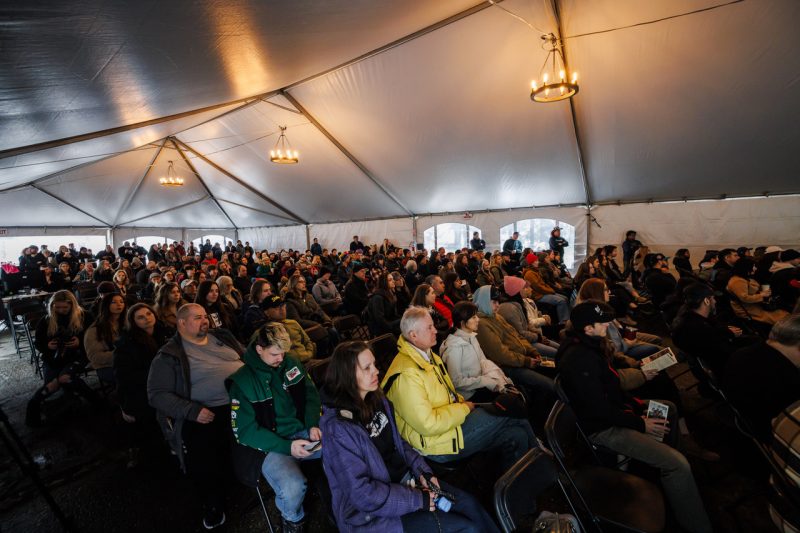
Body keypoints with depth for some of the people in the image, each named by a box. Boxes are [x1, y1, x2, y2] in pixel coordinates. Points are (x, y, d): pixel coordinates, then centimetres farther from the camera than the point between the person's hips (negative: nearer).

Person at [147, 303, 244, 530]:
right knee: (204, 467, -14)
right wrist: (192, 411, -14)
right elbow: (157, 394, -3)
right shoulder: (169, 355, 1)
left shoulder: (222, 336, 13)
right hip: (208, 414, -3)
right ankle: (213, 508, 17)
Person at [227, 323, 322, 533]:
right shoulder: (242, 381, -10)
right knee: (293, 488, -33)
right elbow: (245, 431, -11)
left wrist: (314, 425, -8)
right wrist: (287, 447, -21)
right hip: (270, 445, -4)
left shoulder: (291, 363, 2)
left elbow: (311, 395, 11)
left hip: (303, 432, 4)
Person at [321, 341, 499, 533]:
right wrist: (418, 499, -18)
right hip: (372, 512, -7)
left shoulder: (377, 399, -3)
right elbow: (362, 493, -24)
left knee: (469, 504, 1)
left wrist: (421, 471, -3)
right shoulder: (339, 427, -27)